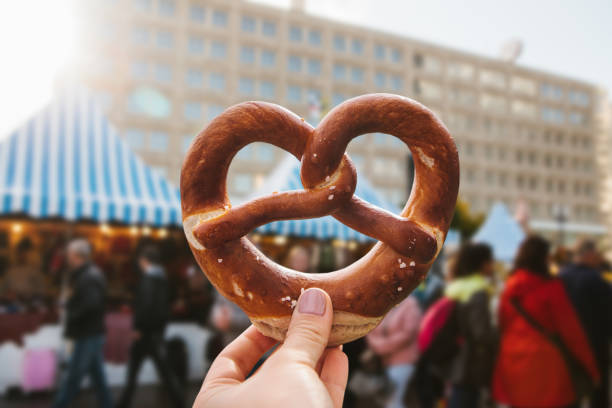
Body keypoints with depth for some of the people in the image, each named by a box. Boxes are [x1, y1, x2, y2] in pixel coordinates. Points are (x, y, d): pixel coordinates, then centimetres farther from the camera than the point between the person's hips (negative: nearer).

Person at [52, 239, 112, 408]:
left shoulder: (88, 278, -18)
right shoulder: (93, 274, 13)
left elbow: (91, 305, -29)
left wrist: (71, 318, -15)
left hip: (87, 336, -10)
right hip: (93, 334, 10)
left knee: (72, 379, 0)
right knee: (98, 377, 14)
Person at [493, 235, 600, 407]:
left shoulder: (509, 288, 6)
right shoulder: (551, 287, -9)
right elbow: (570, 329, -6)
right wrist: (590, 366, 4)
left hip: (512, 364, 5)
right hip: (544, 364, -5)